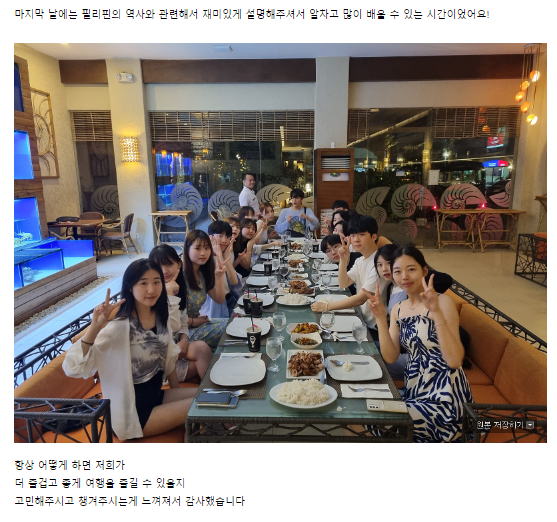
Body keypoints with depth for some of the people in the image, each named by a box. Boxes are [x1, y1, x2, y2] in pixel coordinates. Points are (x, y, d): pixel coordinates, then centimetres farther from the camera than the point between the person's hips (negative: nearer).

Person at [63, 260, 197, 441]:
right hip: (134, 412, -7)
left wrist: (178, 397, 12)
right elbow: (73, 368, -31)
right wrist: (95, 327, -44)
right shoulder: (119, 327, -24)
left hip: (157, 395, 7)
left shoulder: (161, 317, -3)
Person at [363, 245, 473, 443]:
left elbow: (455, 361, -24)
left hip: (443, 396, -6)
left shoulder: (442, 302, -14)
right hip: (414, 390, 6)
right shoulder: (399, 309, 5)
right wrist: (381, 318, -13)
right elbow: (390, 358, -2)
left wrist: (436, 312, -32)